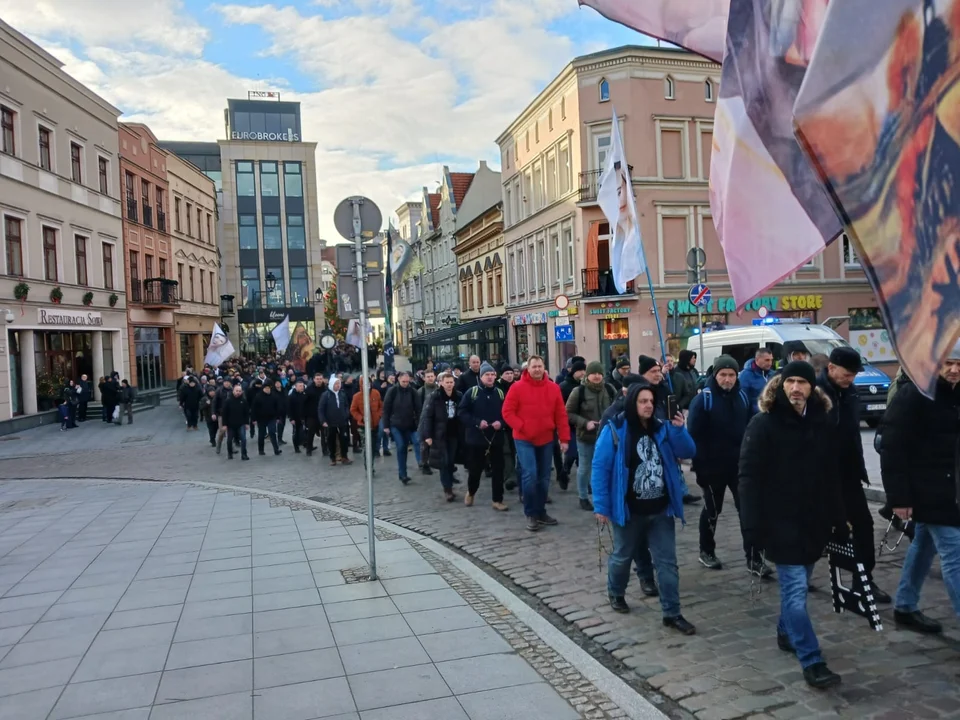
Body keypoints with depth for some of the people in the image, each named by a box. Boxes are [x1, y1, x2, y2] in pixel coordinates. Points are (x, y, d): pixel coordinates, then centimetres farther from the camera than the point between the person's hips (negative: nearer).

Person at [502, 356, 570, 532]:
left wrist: (564, 438, -1)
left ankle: (541, 512, 25)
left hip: (546, 440, 4)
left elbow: (561, 415, 3)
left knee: (544, 478, 10)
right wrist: (521, 427, -17)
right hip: (524, 440, -4)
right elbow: (507, 412, -7)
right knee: (530, 475, -12)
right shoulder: (518, 387, -8)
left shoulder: (554, 388, 1)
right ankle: (530, 514, 2)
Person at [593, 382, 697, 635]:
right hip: (629, 510, -3)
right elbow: (600, 468, -13)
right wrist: (601, 506, -15)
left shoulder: (662, 429, 1)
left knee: (667, 562, 5)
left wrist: (679, 429, -18)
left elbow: (688, 452, 0)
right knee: (623, 556, 17)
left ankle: (672, 613, 15)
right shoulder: (615, 430, -13)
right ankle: (615, 594, 43)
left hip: (661, 510, 3)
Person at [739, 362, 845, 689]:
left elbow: (833, 477, 12)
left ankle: (786, 633, 37)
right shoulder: (763, 424, -10)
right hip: (781, 522, -5)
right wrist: (752, 526, -19)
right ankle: (812, 662, -2)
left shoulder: (823, 423, 5)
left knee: (795, 584, 17)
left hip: (814, 520, 5)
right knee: (795, 589, -6)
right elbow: (749, 478, -13)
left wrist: (839, 519, 10)